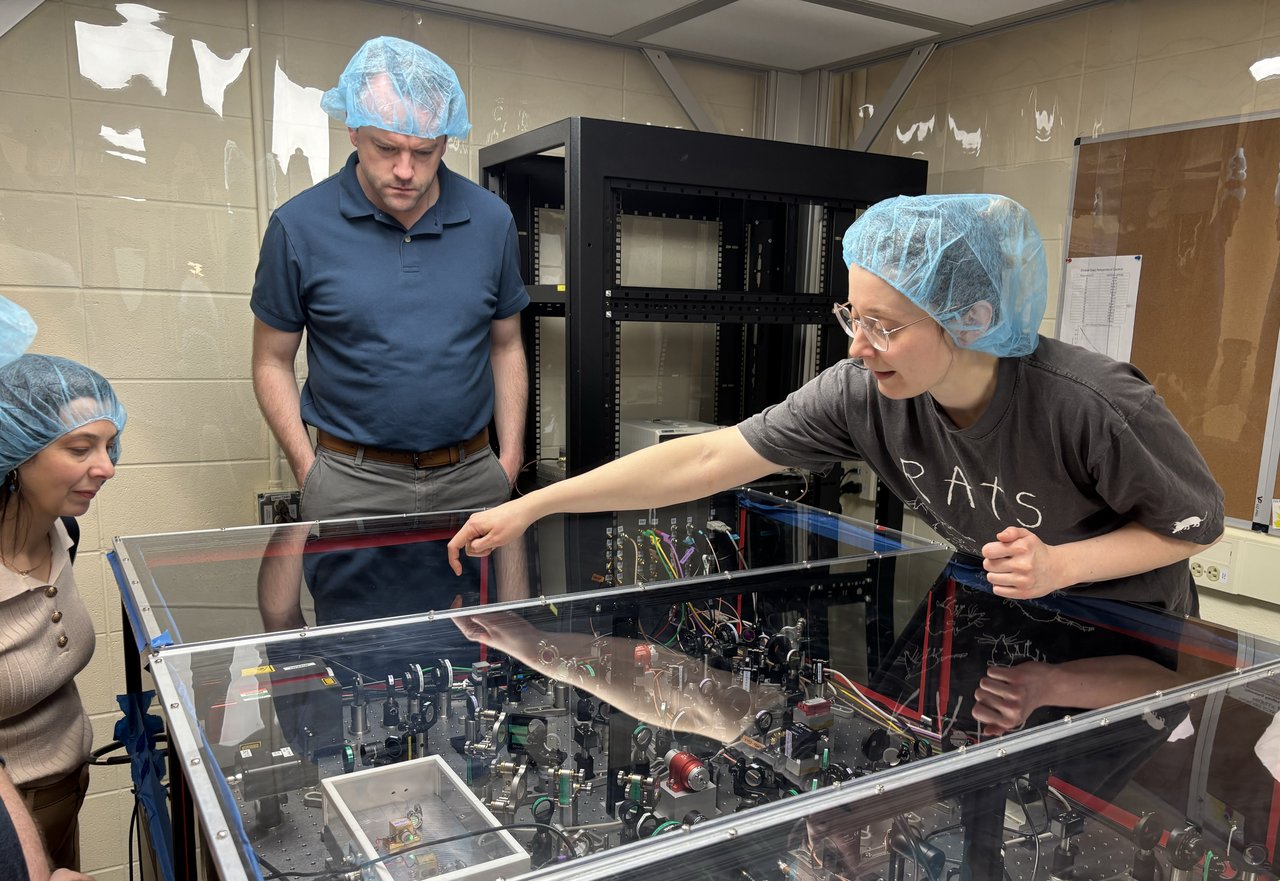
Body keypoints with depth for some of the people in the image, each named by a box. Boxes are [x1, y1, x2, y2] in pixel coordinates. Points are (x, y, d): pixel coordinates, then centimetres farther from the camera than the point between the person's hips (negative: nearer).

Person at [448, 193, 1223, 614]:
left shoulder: (1097, 404, -35)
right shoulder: (864, 392, -26)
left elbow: (1197, 524, -16)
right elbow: (706, 459, -27)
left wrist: (1062, 564, -34)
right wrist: (531, 506, -28)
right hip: (997, 615, 3)